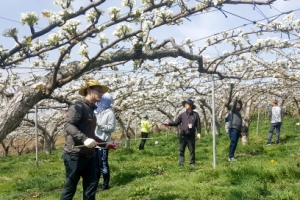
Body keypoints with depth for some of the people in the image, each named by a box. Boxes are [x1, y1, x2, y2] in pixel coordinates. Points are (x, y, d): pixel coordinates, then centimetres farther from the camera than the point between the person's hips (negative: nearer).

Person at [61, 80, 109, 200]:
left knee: (91, 185, 9)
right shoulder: (78, 106, -10)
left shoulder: (91, 110, 19)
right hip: (75, 155, -9)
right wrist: (84, 139, -34)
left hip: (88, 155, 9)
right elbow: (68, 125, -24)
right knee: (70, 188, 2)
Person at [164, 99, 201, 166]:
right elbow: (176, 123, 5)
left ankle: (192, 163, 17)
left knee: (192, 150, 7)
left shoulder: (195, 114, 1)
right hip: (183, 135, 1)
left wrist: (199, 133, -7)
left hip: (191, 136, -1)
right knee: (181, 150, 1)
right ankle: (181, 163, 6)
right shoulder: (182, 115, 5)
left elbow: (198, 125, 1)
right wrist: (169, 124, -8)